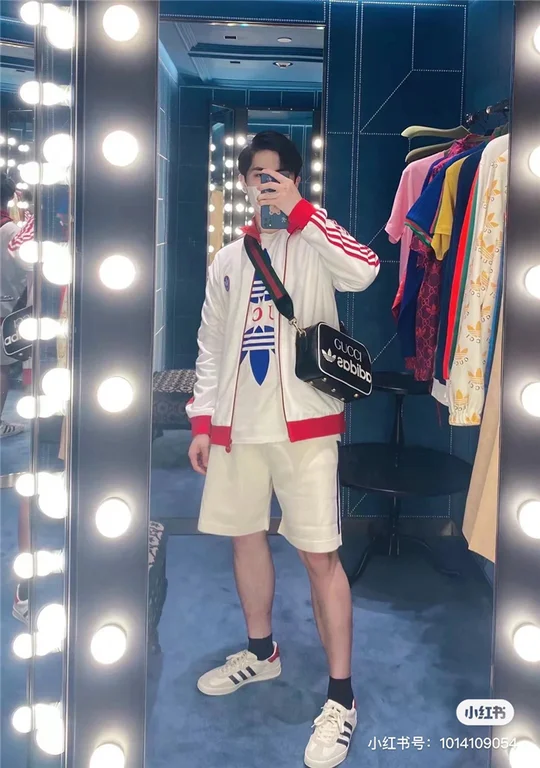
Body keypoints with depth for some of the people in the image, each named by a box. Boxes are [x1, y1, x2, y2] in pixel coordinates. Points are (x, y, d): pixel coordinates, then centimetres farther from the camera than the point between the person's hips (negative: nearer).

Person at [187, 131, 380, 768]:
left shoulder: (313, 244, 0)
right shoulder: (226, 261, 14)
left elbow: (364, 272, -23)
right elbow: (210, 347, 15)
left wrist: (297, 209, -20)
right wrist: (202, 422, 10)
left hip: (304, 423, -5)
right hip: (236, 426, 6)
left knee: (320, 555, -5)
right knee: (245, 537, 15)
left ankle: (341, 698, 6)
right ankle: (262, 653, 37)